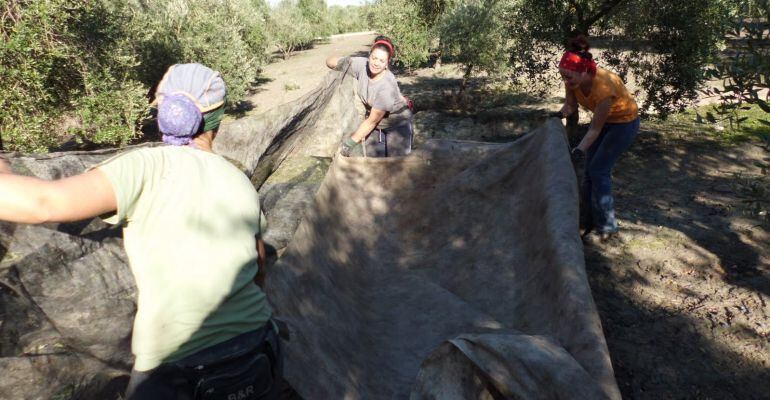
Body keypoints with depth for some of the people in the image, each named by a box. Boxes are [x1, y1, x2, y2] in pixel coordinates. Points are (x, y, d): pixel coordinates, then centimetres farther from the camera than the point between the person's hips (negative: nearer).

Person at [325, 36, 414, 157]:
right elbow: (330, 62, -12)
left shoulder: (387, 86, -34)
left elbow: (372, 121, -28)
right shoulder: (361, 65, -20)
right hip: (375, 124, 5)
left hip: (397, 124, -5)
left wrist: (351, 142, -22)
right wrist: (347, 61, -35)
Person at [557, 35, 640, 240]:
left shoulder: (604, 86, -38)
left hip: (624, 123, -7)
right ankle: (588, 221, 18)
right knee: (590, 169, 6)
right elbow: (570, 105, -4)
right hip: (603, 120, 7)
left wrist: (578, 150, -40)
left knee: (599, 170, -11)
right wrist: (560, 115, -25)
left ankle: (607, 226, 3)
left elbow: (596, 129, -32)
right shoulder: (573, 81, -20)